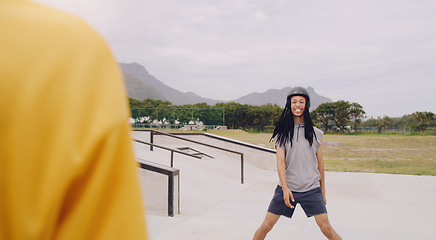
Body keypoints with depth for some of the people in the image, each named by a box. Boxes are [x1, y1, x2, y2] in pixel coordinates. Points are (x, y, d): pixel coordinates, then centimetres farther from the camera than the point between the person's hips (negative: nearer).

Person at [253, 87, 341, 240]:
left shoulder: (314, 132, 6)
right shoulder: (282, 132, 2)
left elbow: (320, 163, 12)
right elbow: (280, 161, -7)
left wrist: (322, 190, 14)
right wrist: (285, 188, -18)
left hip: (311, 189, 1)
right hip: (287, 188, 0)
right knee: (266, 226, 1)